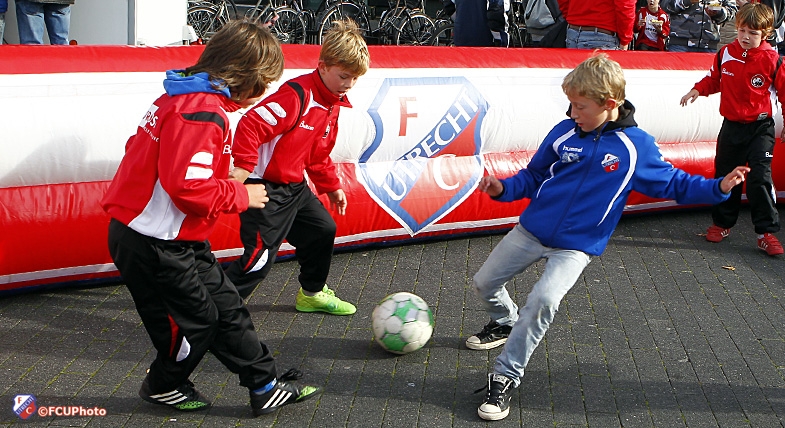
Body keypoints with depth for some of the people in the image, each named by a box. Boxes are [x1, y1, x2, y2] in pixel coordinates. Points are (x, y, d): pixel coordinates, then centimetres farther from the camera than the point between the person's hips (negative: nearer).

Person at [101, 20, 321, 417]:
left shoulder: (185, 97, 8)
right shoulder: (203, 112, -25)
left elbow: (149, 154, 15)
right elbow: (189, 187, -32)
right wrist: (239, 195, -16)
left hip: (180, 240, 11)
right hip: (153, 246, -10)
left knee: (226, 306, 13)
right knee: (196, 318, 6)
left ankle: (266, 387, 23)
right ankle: (163, 386, 32)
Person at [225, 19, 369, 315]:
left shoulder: (333, 104, 9)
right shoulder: (297, 95, -23)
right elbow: (250, 125, -30)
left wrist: (331, 186, 23)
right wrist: (243, 167, -33)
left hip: (295, 187, 10)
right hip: (265, 189, -10)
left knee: (323, 230, 19)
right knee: (260, 257, -12)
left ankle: (311, 294, 39)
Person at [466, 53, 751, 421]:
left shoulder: (636, 146, -8)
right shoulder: (564, 132, -3)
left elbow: (673, 183, 4)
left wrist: (718, 188, -10)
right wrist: (503, 188, -8)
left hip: (576, 246, -4)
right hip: (530, 231, 4)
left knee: (543, 300, -27)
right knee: (484, 283, 13)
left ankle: (506, 377, -12)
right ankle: (506, 322, 47)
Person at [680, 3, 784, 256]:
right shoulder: (726, 54, -1)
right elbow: (714, 79, 14)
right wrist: (697, 90, -4)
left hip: (760, 127, -4)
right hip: (731, 125, 4)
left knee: (760, 178, -10)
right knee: (724, 175, 12)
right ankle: (722, 223, 29)